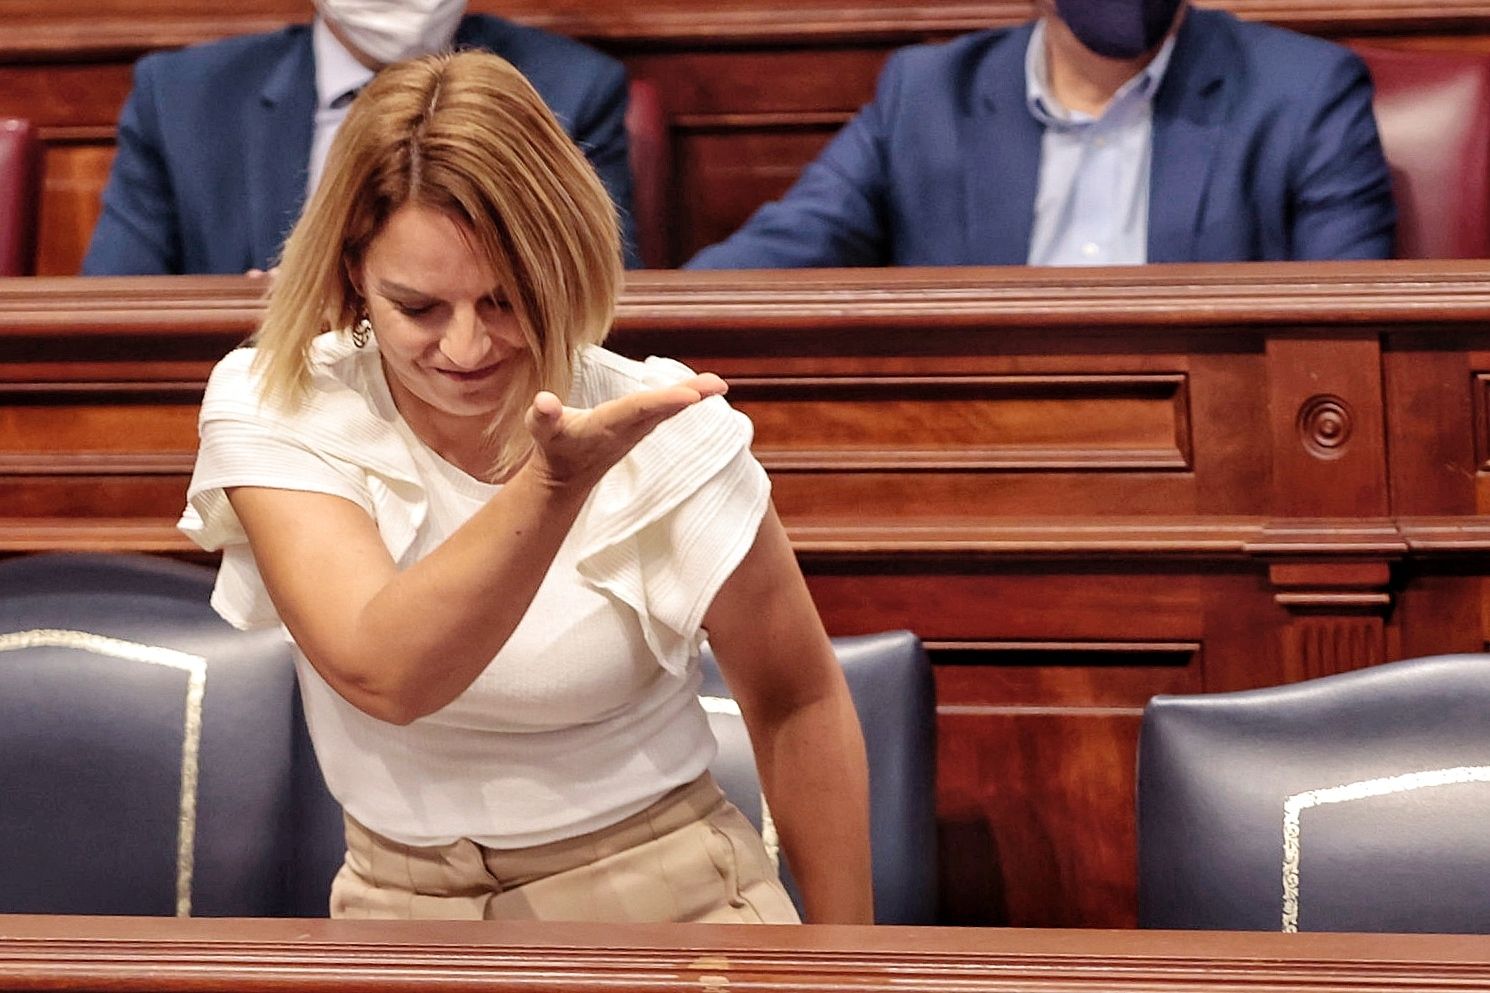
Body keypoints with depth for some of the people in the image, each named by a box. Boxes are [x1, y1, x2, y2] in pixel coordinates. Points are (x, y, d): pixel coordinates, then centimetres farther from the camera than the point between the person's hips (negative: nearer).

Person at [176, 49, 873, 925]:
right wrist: (554, 482, -41)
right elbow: (382, 676, -28)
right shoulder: (272, 413, -13)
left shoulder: (666, 435, -14)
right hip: (399, 898, 0)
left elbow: (799, 703, -4)